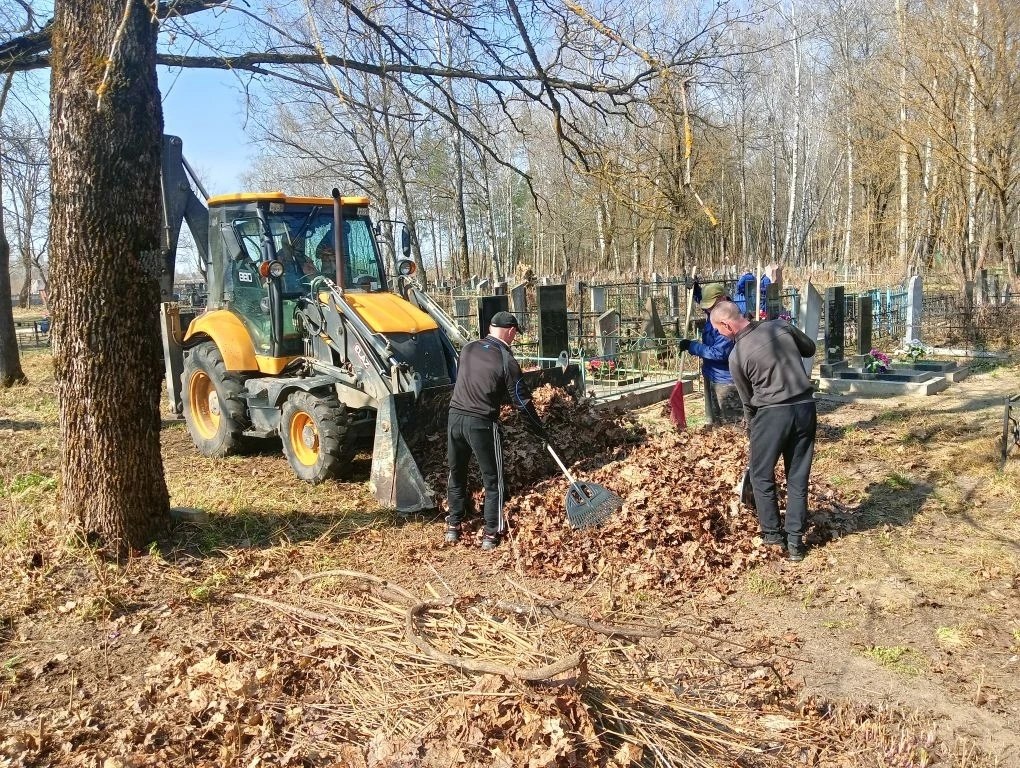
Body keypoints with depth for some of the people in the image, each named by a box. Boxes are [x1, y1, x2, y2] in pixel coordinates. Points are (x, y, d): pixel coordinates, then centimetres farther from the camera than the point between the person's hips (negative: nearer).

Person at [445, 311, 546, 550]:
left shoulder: (468, 349, 5)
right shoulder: (507, 361, -9)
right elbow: (522, 402, -6)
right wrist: (541, 431, 6)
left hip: (456, 416, 5)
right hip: (482, 423, -5)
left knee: (456, 474, 19)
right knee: (492, 479, 9)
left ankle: (453, 526, 29)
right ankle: (491, 534, 14)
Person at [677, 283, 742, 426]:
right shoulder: (712, 313, 3)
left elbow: (719, 353, -29)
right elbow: (703, 302, 28)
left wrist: (692, 346, -20)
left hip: (725, 380, -10)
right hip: (711, 376, 10)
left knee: (731, 423, -1)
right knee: (713, 422, 20)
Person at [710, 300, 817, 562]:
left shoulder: (737, 355, -8)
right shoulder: (781, 326, 1)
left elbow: (748, 400, 3)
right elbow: (810, 348, 17)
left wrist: (753, 428, 19)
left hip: (772, 413, -5)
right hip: (805, 407, 5)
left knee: (762, 476, 15)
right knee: (798, 478, 11)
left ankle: (772, 533, 23)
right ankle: (795, 542, 15)